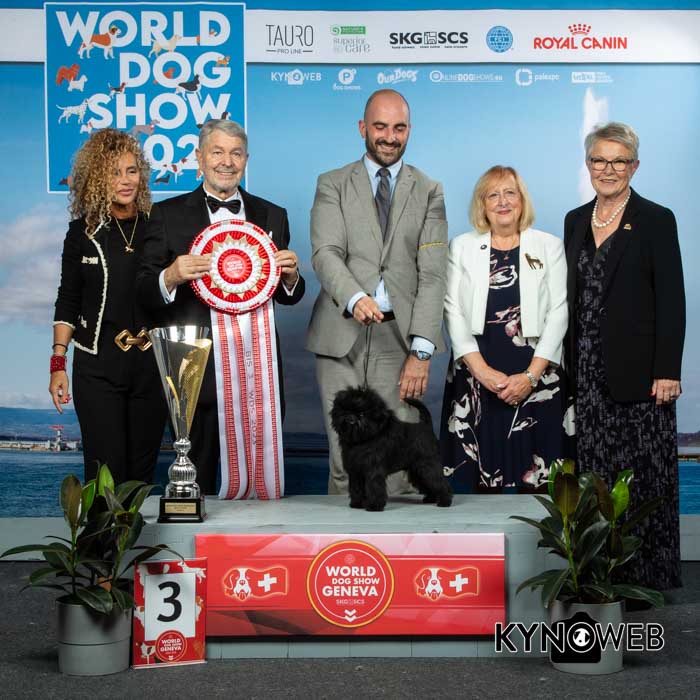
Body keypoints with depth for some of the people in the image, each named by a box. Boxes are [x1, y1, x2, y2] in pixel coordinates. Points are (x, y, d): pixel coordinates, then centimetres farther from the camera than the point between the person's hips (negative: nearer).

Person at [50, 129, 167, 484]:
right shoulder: (83, 231, 3)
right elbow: (67, 301, 6)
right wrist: (58, 364, 0)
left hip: (151, 363, 1)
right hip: (98, 365, -1)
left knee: (142, 470, 8)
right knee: (105, 472, -4)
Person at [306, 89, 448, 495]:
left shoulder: (429, 192, 11)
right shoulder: (333, 185, 10)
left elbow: (432, 275, 3)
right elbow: (326, 253, -6)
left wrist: (421, 350, -8)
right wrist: (355, 298, -27)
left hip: (400, 339, 0)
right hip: (342, 337, 0)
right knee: (345, 461, 0)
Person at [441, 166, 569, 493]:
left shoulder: (549, 245, 7)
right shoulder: (462, 246, 9)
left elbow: (558, 312, 0)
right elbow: (452, 310, 1)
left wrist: (531, 374, -10)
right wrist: (482, 370, -11)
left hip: (535, 375, -1)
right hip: (476, 373, 1)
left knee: (534, 474, -2)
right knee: (482, 468, 1)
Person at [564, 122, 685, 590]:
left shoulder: (656, 220, -4)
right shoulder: (576, 221, 12)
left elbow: (671, 301, -7)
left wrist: (667, 371, -13)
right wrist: (567, 364, 10)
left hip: (638, 369, -5)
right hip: (589, 368, 5)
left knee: (646, 471, -1)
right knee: (597, 470, 7)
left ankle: (652, 572, 8)